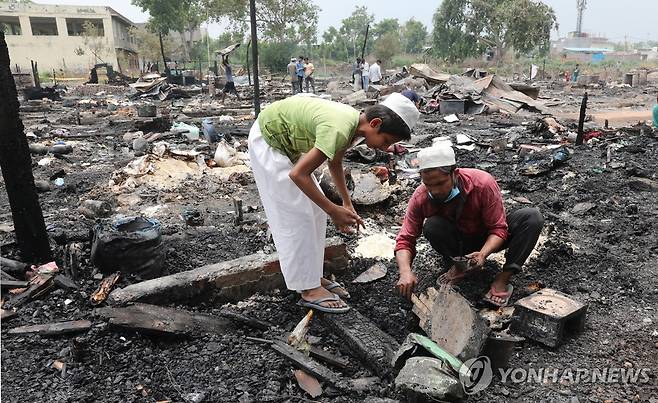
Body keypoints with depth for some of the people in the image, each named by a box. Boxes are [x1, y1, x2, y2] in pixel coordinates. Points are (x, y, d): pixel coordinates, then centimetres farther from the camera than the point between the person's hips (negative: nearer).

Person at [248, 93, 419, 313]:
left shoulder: (354, 120, -5)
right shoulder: (339, 130, -34)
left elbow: (335, 162, 12)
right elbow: (298, 174, -34)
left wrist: (347, 204, 9)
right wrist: (333, 210, -27)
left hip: (286, 142, 9)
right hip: (267, 141, -9)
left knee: (316, 210, 8)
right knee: (295, 215, -9)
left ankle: (313, 276, 18)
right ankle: (309, 290, 1)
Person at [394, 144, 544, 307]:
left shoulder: (483, 183, -29)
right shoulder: (420, 198, -24)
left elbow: (498, 229, -20)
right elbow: (405, 239, -19)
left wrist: (483, 254, -40)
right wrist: (406, 272, -38)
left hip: (488, 240, 0)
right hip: (459, 242, 0)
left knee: (533, 217, -25)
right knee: (432, 226, -32)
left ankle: (503, 279, -24)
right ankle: (457, 265, -6)